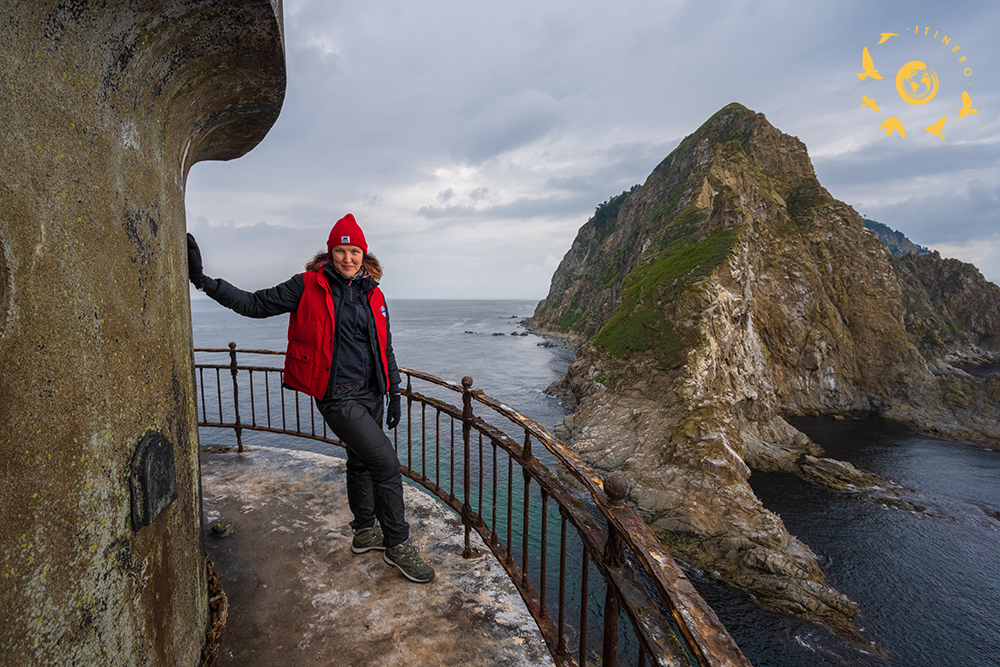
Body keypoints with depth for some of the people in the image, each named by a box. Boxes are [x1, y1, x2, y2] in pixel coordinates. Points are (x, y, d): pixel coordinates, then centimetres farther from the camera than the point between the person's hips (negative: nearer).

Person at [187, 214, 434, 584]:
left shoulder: (374, 295, 7)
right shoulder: (308, 286, -6)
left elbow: (385, 348, 13)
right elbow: (256, 304, -1)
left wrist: (394, 393, 11)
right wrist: (203, 280, -9)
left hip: (371, 393, 6)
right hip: (337, 395, -6)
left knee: (361, 460, 20)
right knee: (386, 463, -10)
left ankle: (365, 532, 40)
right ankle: (398, 544, 8)